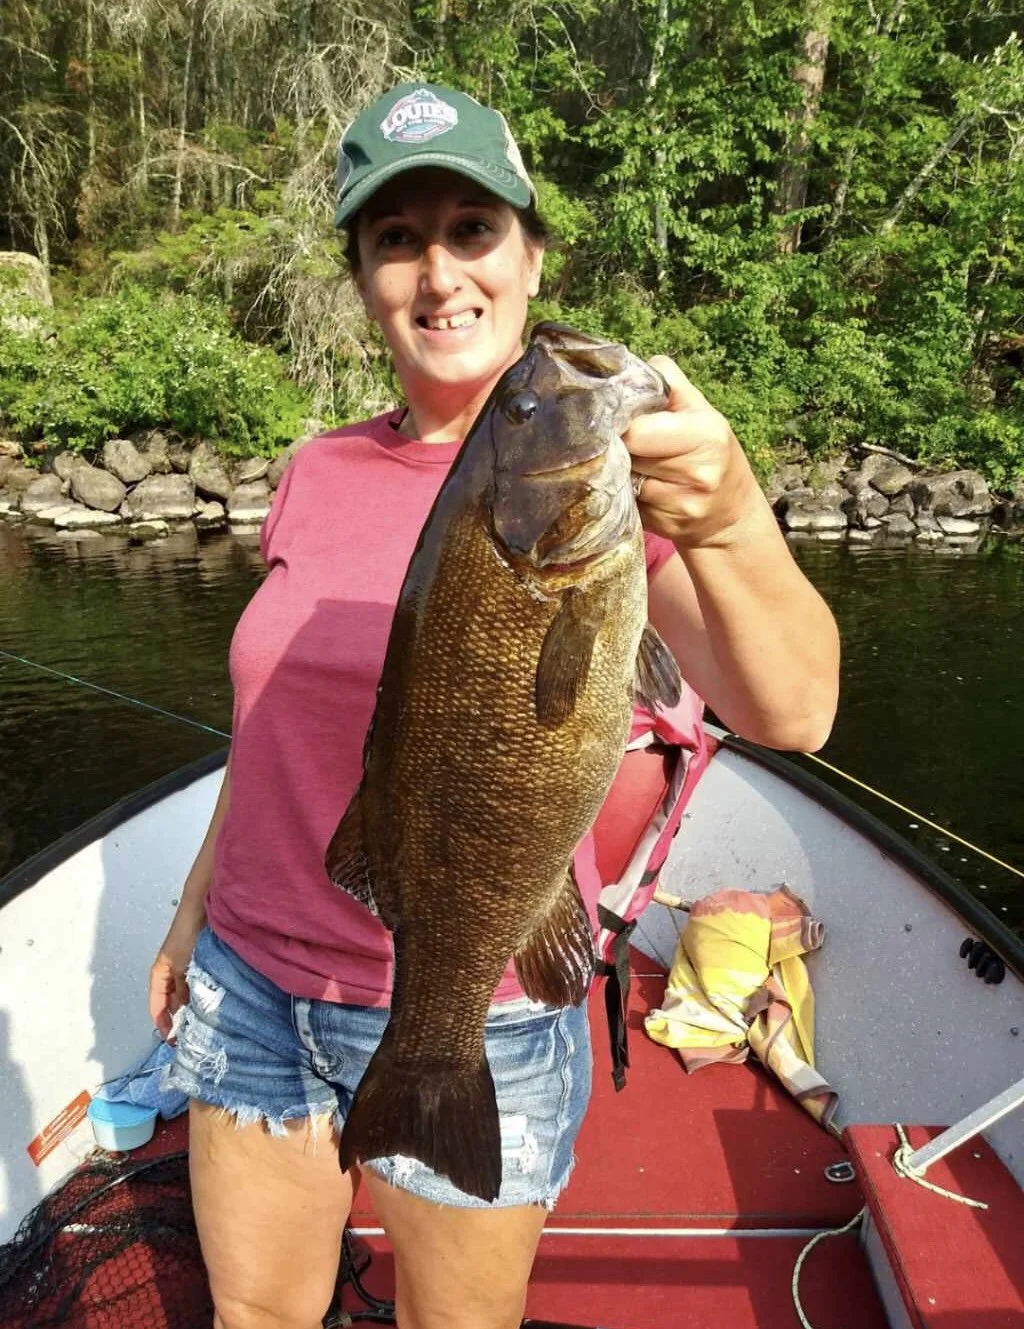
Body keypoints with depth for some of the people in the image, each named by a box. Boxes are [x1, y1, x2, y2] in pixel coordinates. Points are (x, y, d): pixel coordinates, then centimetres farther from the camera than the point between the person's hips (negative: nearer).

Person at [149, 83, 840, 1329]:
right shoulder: (320, 472, 2)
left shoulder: (606, 469, -12)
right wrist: (195, 908, 18)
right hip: (253, 986, 5)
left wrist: (730, 526, -46)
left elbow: (791, 717, -27)